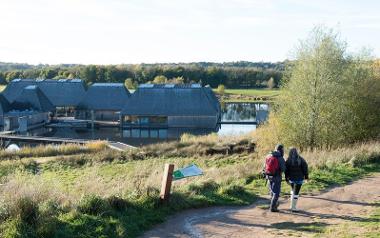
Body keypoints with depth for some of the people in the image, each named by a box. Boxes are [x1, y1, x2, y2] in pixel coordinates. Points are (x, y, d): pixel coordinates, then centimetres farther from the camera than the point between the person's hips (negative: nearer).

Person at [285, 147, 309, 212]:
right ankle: (293, 207, 4)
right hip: (299, 179, -2)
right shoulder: (301, 159, -11)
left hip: (291, 178, 2)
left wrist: (286, 179, 7)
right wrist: (306, 176, 6)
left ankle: (292, 205, 24)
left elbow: (286, 170, -4)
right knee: (296, 193, 4)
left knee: (293, 190, 25)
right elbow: (305, 168, -7)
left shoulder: (288, 160, -9)